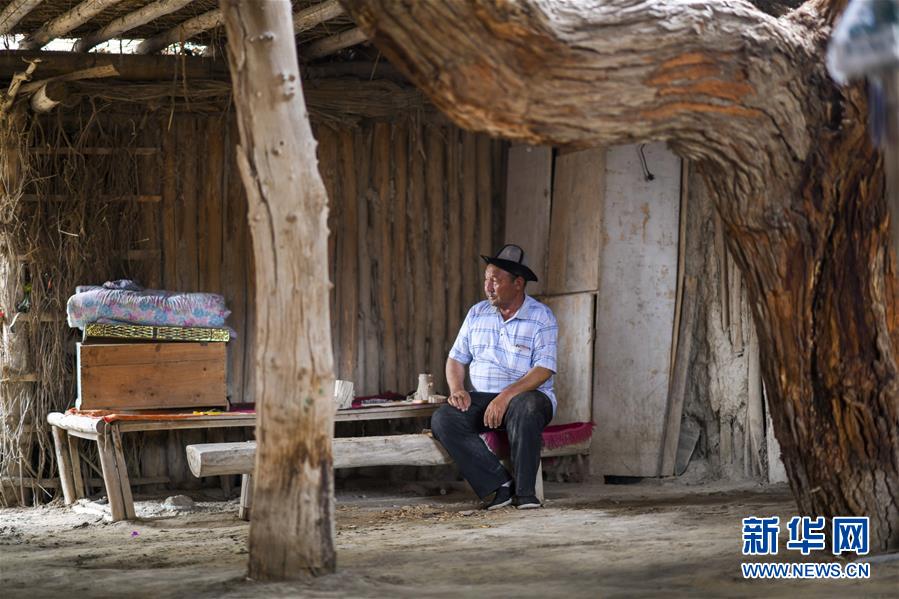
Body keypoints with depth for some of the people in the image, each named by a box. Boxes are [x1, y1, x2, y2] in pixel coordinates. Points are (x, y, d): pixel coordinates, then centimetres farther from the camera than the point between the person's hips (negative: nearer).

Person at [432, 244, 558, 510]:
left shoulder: (541, 316, -4)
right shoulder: (477, 313, 12)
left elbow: (544, 369, -14)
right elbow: (456, 358, 15)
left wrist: (506, 397, -26)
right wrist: (457, 389, -7)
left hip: (527, 396, -4)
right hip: (481, 399, 5)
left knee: (525, 410, -40)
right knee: (442, 420, -23)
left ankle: (524, 490, -25)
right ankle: (500, 483, -22)